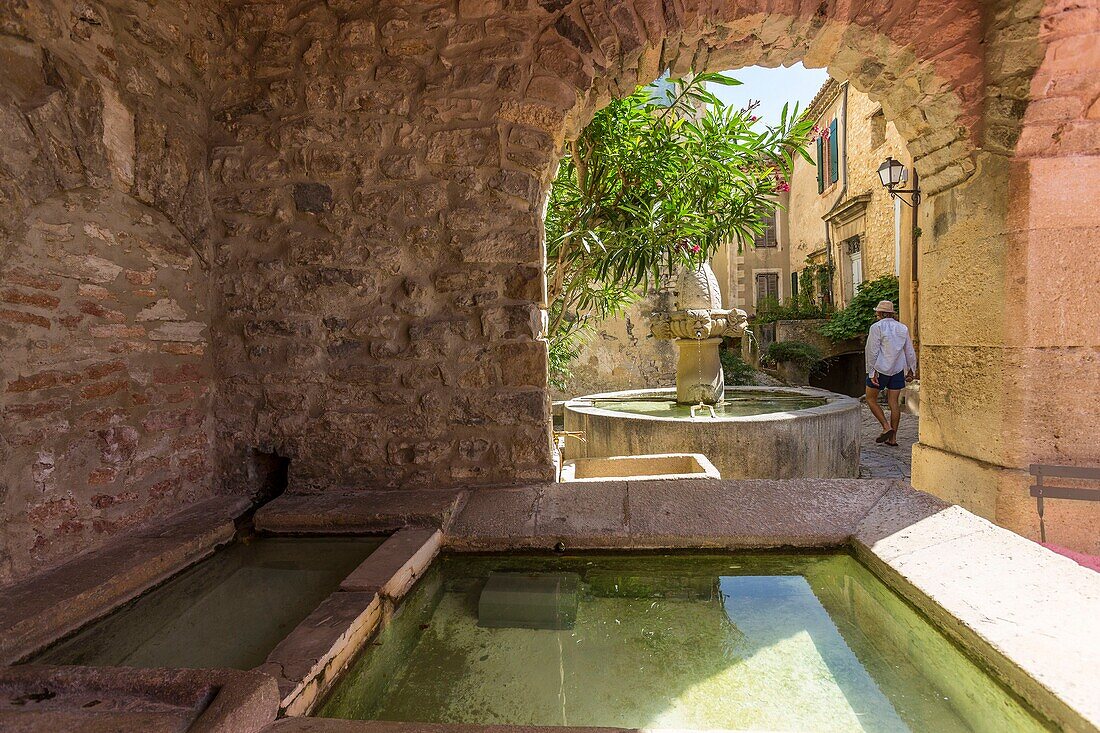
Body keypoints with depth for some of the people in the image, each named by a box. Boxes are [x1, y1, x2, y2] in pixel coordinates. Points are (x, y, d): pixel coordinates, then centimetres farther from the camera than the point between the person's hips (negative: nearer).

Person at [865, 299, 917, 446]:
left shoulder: (877, 327, -8)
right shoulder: (902, 328, 9)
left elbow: (872, 352, -13)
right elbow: (910, 352, 12)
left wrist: (871, 372, -11)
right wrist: (912, 371, 20)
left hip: (881, 369, -6)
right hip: (898, 370, 6)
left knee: (871, 399, 8)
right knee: (894, 402, 7)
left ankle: (886, 427, -5)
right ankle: (893, 438, 10)